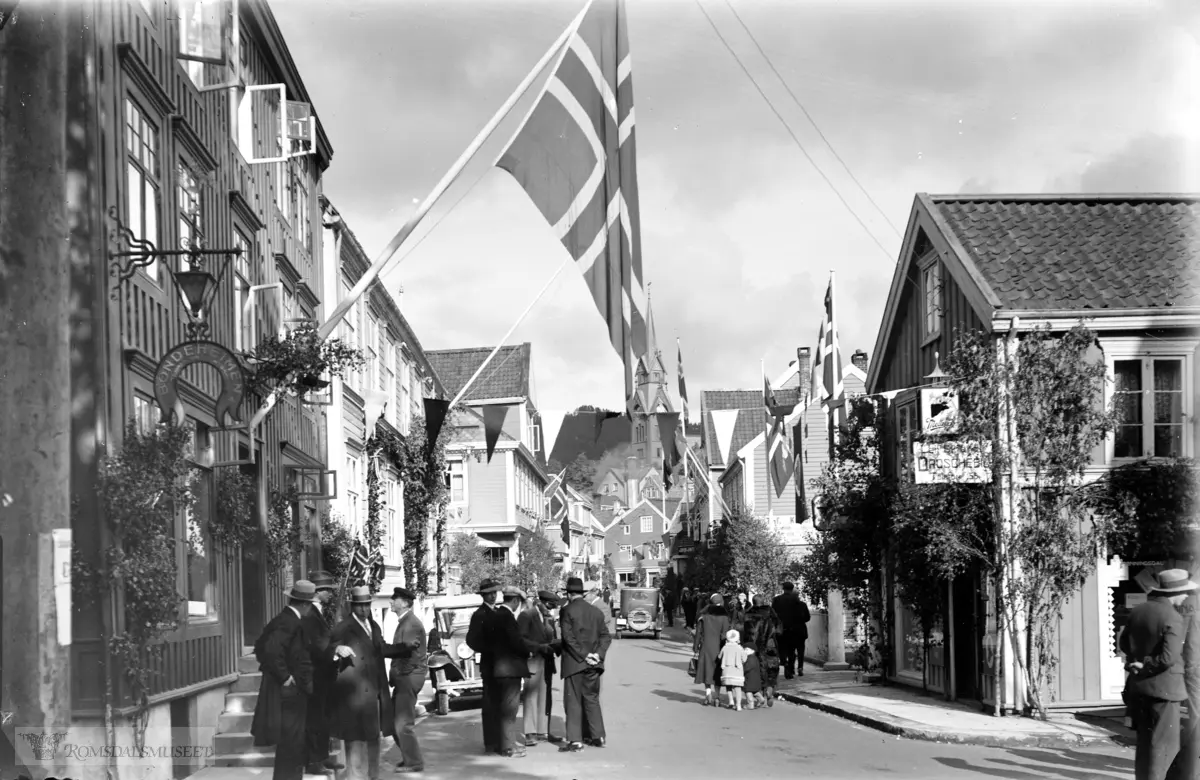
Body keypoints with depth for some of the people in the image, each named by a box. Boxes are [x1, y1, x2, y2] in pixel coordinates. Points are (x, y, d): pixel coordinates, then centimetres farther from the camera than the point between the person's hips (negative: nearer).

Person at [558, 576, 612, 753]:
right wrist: (598, 654, -5)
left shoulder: (566, 611, -8)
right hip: (593, 665, 5)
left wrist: (583, 655, -13)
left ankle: (575, 740, -5)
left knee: (573, 701, -2)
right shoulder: (596, 612, 8)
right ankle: (598, 736, 19)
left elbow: (568, 637, -16)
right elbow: (606, 636, 4)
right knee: (592, 699, 16)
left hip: (574, 663, -5)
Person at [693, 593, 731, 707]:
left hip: (706, 647, 0)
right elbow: (725, 635, -10)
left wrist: (695, 649, 5)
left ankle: (709, 697, 0)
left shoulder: (704, 616, -3)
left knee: (707, 672, 7)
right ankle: (718, 697, 8)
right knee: (717, 672, 10)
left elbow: (698, 633, -1)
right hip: (718, 648, 0)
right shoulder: (724, 617, -7)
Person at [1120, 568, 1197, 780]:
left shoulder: (1138, 611, 3)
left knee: (1146, 742, 18)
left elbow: (1124, 644, 14)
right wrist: (1144, 666, -11)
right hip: (1163, 687, -7)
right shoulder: (1172, 619, -18)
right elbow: (1168, 658, -25)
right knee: (1163, 744, 2)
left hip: (1138, 686, 7)